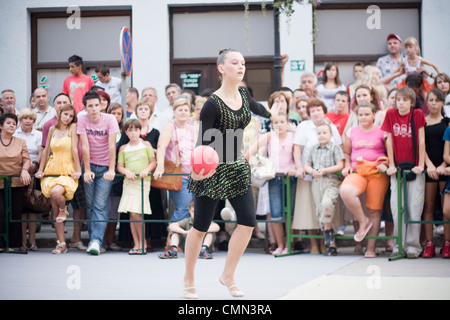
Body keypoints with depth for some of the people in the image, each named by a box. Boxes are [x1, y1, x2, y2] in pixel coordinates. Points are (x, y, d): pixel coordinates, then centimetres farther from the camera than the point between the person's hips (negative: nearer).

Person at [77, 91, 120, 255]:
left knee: (100, 205, -11)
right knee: (90, 205, 1)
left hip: (105, 167, -2)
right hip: (90, 165, 2)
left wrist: (111, 169, -18)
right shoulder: (82, 120, -5)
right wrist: (87, 170, -12)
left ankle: (96, 241, -18)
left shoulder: (110, 119, -10)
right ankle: (94, 240, 8)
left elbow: (112, 146, -13)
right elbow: (85, 146, -9)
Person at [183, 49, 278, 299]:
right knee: (201, 227, 1)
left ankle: (228, 275, 12)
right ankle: (188, 279, 19)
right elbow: (203, 140, -22)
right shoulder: (213, 104, -18)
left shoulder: (243, 94, 4)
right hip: (213, 171, -7)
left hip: (237, 168, 7)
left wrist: (269, 112, 49)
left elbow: (254, 106, 29)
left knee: (248, 222, -3)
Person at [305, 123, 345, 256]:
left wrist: (324, 170, -14)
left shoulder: (335, 148, 3)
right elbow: (307, 165, 20)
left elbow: (340, 165, -5)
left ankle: (328, 229, -18)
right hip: (316, 182, 5)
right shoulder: (314, 149, 18)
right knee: (319, 211, 0)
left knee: (327, 202, -33)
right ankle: (331, 245, 4)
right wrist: (312, 171, -3)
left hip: (332, 181, -5)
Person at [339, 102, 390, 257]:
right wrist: (347, 166, 7)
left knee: (374, 210, -4)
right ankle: (363, 221, -10)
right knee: (345, 191, -31)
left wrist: (385, 164, -9)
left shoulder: (381, 132, 6)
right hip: (357, 173, 2)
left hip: (377, 174, -2)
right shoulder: (351, 132, 14)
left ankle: (371, 248, 4)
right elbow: (346, 153, 24)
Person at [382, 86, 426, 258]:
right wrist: (391, 165, 2)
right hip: (397, 168, 2)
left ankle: (413, 245, 1)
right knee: (396, 207, -1)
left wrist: (421, 165, -6)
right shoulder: (390, 114, 3)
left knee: (414, 207, -5)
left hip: (414, 169, -2)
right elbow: (389, 140, 5)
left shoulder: (417, 114, -1)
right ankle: (399, 244, 5)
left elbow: (421, 141, -2)